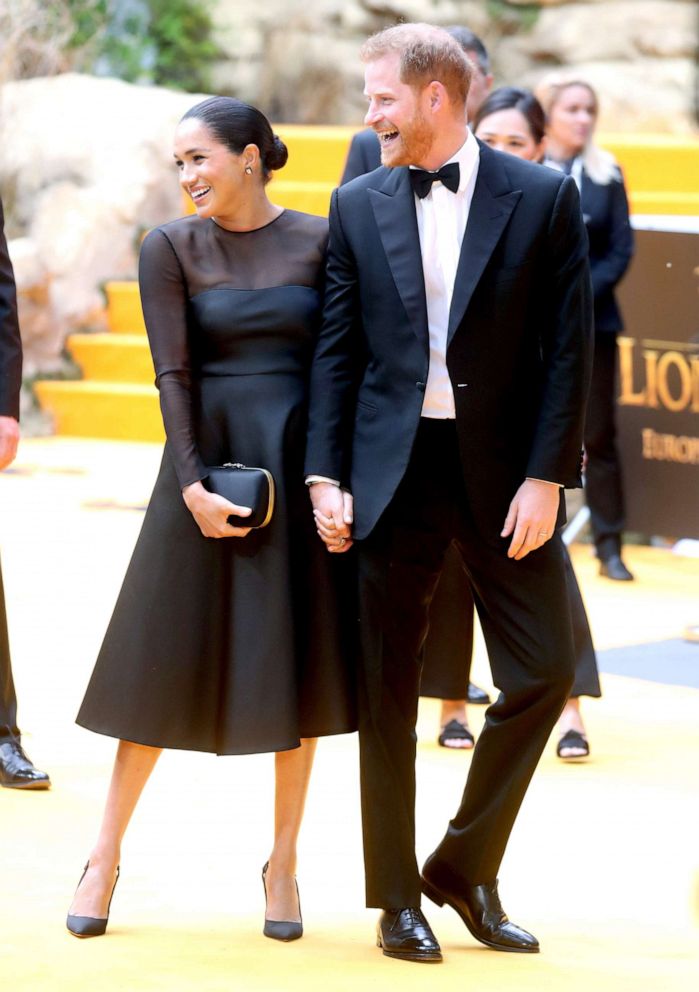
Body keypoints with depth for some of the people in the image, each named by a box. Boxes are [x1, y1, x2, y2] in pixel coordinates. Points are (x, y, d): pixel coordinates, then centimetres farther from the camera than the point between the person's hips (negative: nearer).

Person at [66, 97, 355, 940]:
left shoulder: (319, 240, 3)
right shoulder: (171, 247, 1)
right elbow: (172, 373, -4)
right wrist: (192, 483, -13)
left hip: (302, 466, 1)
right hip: (208, 463, -1)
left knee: (298, 661, 4)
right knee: (165, 660, 2)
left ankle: (283, 863, 15)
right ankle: (106, 855, 13)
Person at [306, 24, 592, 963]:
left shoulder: (543, 198, -1)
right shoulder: (358, 205, 6)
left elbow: (569, 347, -3)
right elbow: (337, 348, 6)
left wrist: (545, 477, -10)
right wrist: (326, 477, -2)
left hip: (502, 467, -1)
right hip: (394, 467, 1)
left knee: (543, 671, -2)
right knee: (389, 687, 5)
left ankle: (465, 869, 15)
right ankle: (398, 898, 15)